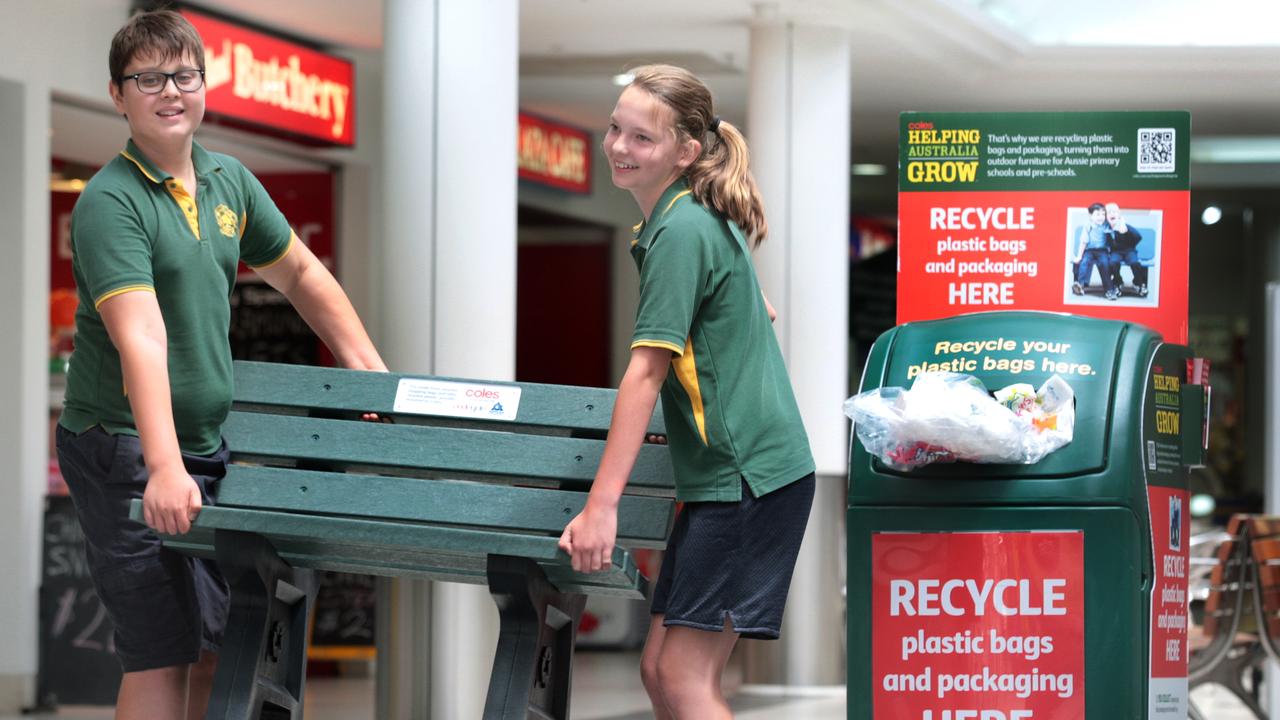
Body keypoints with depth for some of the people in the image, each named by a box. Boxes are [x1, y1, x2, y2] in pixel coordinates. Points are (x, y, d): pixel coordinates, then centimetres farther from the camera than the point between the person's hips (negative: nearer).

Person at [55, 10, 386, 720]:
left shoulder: (230, 181, 8)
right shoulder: (111, 202, -16)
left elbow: (301, 274, 23)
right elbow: (141, 338, -28)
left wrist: (369, 369, 15)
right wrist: (165, 468, -38)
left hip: (207, 444, 8)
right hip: (123, 449, -8)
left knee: (223, 645, 10)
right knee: (162, 653, -11)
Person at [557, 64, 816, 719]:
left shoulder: (681, 231, -15)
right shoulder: (704, 221, 14)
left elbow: (646, 371, -19)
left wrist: (600, 505, -22)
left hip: (746, 476, -10)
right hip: (727, 474, 10)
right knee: (659, 667, 8)